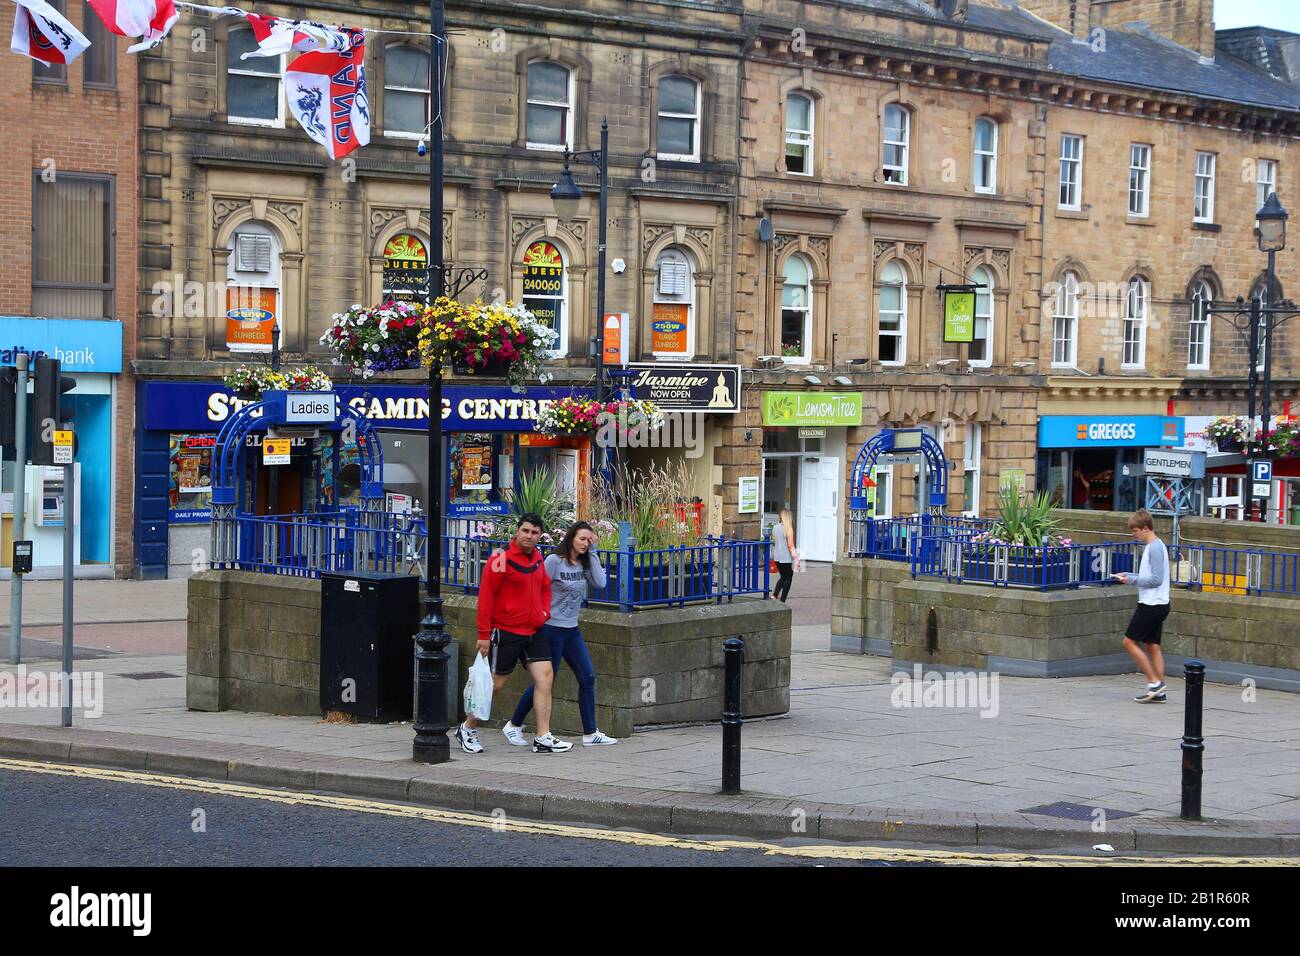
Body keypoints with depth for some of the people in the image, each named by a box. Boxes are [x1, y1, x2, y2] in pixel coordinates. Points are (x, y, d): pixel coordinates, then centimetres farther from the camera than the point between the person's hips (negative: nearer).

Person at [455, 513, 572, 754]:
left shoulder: (537, 557, 9)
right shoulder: (501, 558, -14)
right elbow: (485, 596, -13)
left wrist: (544, 611, 10)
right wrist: (484, 635, -14)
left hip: (534, 631, 7)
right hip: (506, 632, -6)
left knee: (545, 677, -5)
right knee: (496, 684, 2)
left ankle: (543, 738, -3)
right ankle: (467, 729, 22)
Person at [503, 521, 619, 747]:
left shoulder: (584, 563, 8)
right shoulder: (554, 561, -12)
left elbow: (600, 583, -8)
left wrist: (592, 553, -7)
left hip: (572, 629, 7)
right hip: (552, 629, -7)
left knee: (588, 677, 0)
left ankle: (590, 733, 6)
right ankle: (513, 726, 17)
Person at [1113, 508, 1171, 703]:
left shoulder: (1155, 548, -16)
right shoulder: (1152, 546, 15)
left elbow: (1156, 579, -21)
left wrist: (1132, 580, -13)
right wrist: (1129, 577, 11)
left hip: (1152, 605, -10)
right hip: (1156, 605, 10)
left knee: (1129, 641, -5)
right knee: (1152, 646, 9)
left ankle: (1154, 682, -5)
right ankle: (1159, 692, 8)